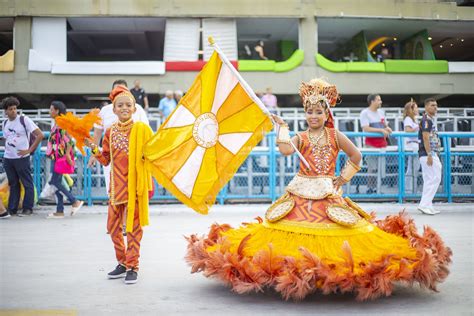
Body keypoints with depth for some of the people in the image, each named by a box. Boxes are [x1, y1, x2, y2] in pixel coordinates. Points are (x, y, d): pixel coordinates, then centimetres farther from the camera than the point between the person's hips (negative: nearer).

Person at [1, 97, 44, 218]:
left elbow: (40, 135, -10)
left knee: (27, 183, 3)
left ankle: (28, 209, 9)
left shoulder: (24, 120, -7)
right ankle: (12, 209, 17)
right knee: (13, 184, 12)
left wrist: (29, 150, -11)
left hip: (22, 158, -5)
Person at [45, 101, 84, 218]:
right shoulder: (56, 123, 15)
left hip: (60, 157, -9)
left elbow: (68, 139, -19)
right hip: (56, 157, 9)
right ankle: (59, 211, 11)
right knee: (56, 182, 8)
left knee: (54, 182, -9)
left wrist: (67, 154, -22)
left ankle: (75, 202, -2)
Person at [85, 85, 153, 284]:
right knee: (113, 226, 9)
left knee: (133, 226, 3)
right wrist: (93, 148, -5)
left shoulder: (141, 129, -4)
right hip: (116, 184, 4)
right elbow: (106, 160, 9)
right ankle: (122, 263, 27)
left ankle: (132, 267, 14)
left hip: (136, 183, -4)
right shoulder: (111, 132, 6)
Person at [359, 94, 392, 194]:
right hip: (371, 143, -7)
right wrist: (381, 130, -19)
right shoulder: (365, 113, -5)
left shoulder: (381, 112, 17)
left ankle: (377, 189, 11)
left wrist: (387, 128, 1)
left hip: (382, 143, 7)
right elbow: (366, 128, -16)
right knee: (372, 168, -8)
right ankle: (370, 189, -1)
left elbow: (385, 125, 26)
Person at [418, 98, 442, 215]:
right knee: (435, 179, -11)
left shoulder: (432, 119, 20)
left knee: (429, 181, 10)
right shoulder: (426, 120, -11)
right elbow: (426, 138, -19)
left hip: (432, 154, 10)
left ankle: (427, 206, 14)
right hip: (427, 154, -10)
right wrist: (429, 155, -24)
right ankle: (424, 205, -11)